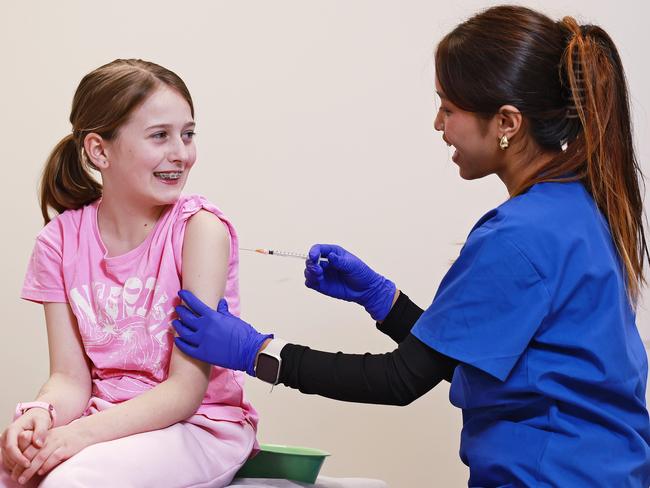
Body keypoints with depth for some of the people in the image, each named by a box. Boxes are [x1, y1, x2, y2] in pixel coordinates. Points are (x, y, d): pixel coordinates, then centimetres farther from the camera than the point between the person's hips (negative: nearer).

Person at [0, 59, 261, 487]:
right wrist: (40, 414, -22)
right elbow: (71, 376, 1)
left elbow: (186, 389, -15)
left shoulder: (200, 228, -12)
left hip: (202, 424, -3)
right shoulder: (61, 242, 0)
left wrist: (85, 432, -26)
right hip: (104, 417, 4)